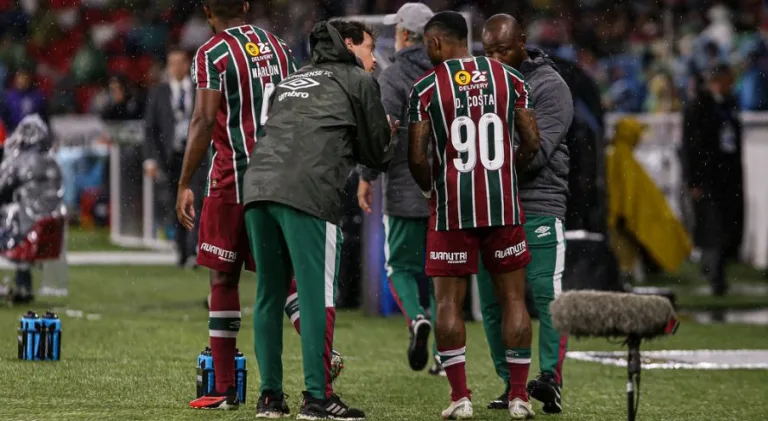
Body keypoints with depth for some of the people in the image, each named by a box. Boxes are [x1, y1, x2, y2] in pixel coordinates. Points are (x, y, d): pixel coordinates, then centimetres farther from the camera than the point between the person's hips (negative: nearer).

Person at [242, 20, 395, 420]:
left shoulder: (291, 82, 32)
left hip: (257, 185, 7)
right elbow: (376, 154, 17)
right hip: (307, 192, -7)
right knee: (317, 294, -4)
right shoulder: (358, 81, 14)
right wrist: (386, 133, 38)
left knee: (269, 294, 12)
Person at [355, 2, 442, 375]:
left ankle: (417, 317, -20)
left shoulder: (394, 77, -8)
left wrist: (367, 176, -7)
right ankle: (445, 351, 6)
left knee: (403, 266, 7)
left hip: (406, 191, -4)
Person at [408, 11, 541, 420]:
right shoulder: (509, 78, 4)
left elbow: (417, 158, -6)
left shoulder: (426, 87, -4)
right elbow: (531, 145, 5)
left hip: (453, 207, -2)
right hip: (503, 204, 2)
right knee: (512, 298, 9)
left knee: (449, 301, 6)